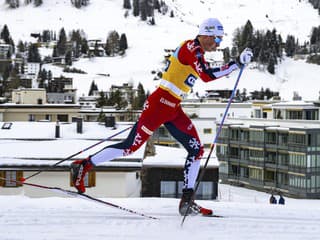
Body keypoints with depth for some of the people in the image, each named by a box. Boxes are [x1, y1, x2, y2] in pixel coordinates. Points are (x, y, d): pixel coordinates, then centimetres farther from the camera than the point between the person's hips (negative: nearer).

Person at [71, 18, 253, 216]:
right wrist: (237, 64, -25)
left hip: (173, 109, 10)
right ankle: (83, 166, 5)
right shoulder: (191, 48, -14)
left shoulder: (197, 52, 15)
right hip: (160, 104, -10)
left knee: (197, 150, 3)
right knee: (131, 146, -7)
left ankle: (187, 201, 4)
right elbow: (207, 75, -26)